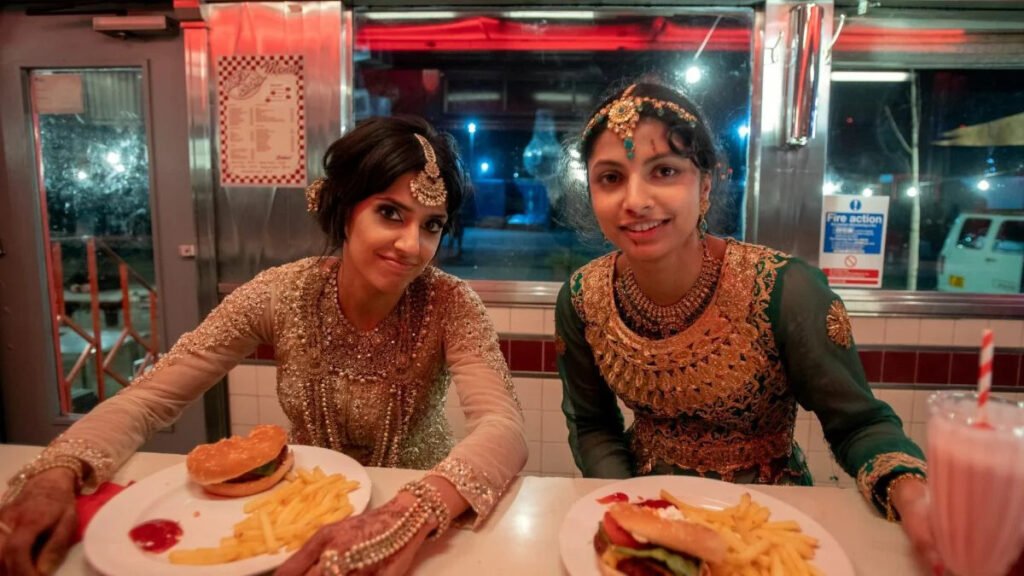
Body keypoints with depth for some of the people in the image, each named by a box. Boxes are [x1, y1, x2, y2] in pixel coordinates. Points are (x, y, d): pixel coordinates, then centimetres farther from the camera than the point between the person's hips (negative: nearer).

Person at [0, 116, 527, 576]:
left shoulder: (450, 306, -18)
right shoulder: (280, 295, -14)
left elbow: (505, 430, -30)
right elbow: (148, 398, -10)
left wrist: (415, 511, -48)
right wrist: (57, 474, -28)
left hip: (416, 508, 0)